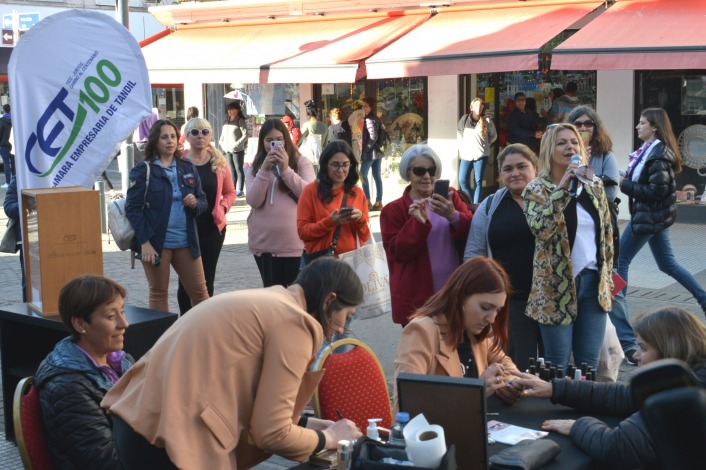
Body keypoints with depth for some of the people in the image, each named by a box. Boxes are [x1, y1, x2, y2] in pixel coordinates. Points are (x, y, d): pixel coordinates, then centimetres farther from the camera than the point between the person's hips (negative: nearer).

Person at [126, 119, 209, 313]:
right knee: (159, 293, 7)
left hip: (186, 241, 4)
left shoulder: (188, 168, 9)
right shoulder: (143, 171, -4)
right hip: (156, 243, -4)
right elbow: (133, 208, -9)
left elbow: (203, 201, 14)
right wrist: (144, 242, -16)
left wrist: (195, 203, -10)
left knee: (200, 291, 8)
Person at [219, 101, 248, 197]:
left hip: (238, 150, -6)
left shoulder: (240, 121, -6)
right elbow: (223, 135, 18)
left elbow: (245, 135, -13)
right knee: (231, 170, 11)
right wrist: (222, 143, 1)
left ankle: (240, 190, 2)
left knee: (239, 170, -2)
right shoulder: (227, 122, 14)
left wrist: (236, 144, -19)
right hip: (228, 150, 6)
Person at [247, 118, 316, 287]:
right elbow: (253, 201, -5)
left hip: (295, 243, -2)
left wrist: (286, 170, -18)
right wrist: (264, 170, -15)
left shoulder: (301, 163, 2)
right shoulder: (255, 168, 8)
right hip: (264, 243, 2)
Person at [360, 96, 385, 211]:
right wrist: (379, 147, 14)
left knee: (363, 175, 0)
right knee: (377, 176, 8)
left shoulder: (369, 120, -14)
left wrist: (365, 150, -15)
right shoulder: (378, 119, 13)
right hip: (378, 152, 8)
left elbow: (373, 137, -22)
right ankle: (378, 202, 8)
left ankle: (368, 202, -3)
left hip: (370, 153, -8)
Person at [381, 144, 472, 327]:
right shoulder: (393, 210, 1)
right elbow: (398, 253, -8)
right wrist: (418, 223, -21)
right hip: (417, 299, -3)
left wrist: (453, 216, -23)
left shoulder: (449, 197, 8)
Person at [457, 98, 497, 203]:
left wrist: (485, 144, 7)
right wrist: (462, 146, 8)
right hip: (466, 154, 2)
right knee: (462, 180, -2)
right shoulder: (465, 119, 4)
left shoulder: (487, 121, 0)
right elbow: (459, 133, 15)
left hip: (481, 155, -2)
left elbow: (494, 136, 13)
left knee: (478, 181, 1)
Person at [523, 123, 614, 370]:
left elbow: (606, 231, 15)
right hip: (557, 284, -4)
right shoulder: (536, 189, -6)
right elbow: (540, 229, -23)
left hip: (593, 281, 4)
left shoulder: (595, 185, 9)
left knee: (589, 363, 9)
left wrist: (607, 274, 13)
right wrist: (563, 188, -24)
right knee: (558, 365, 2)